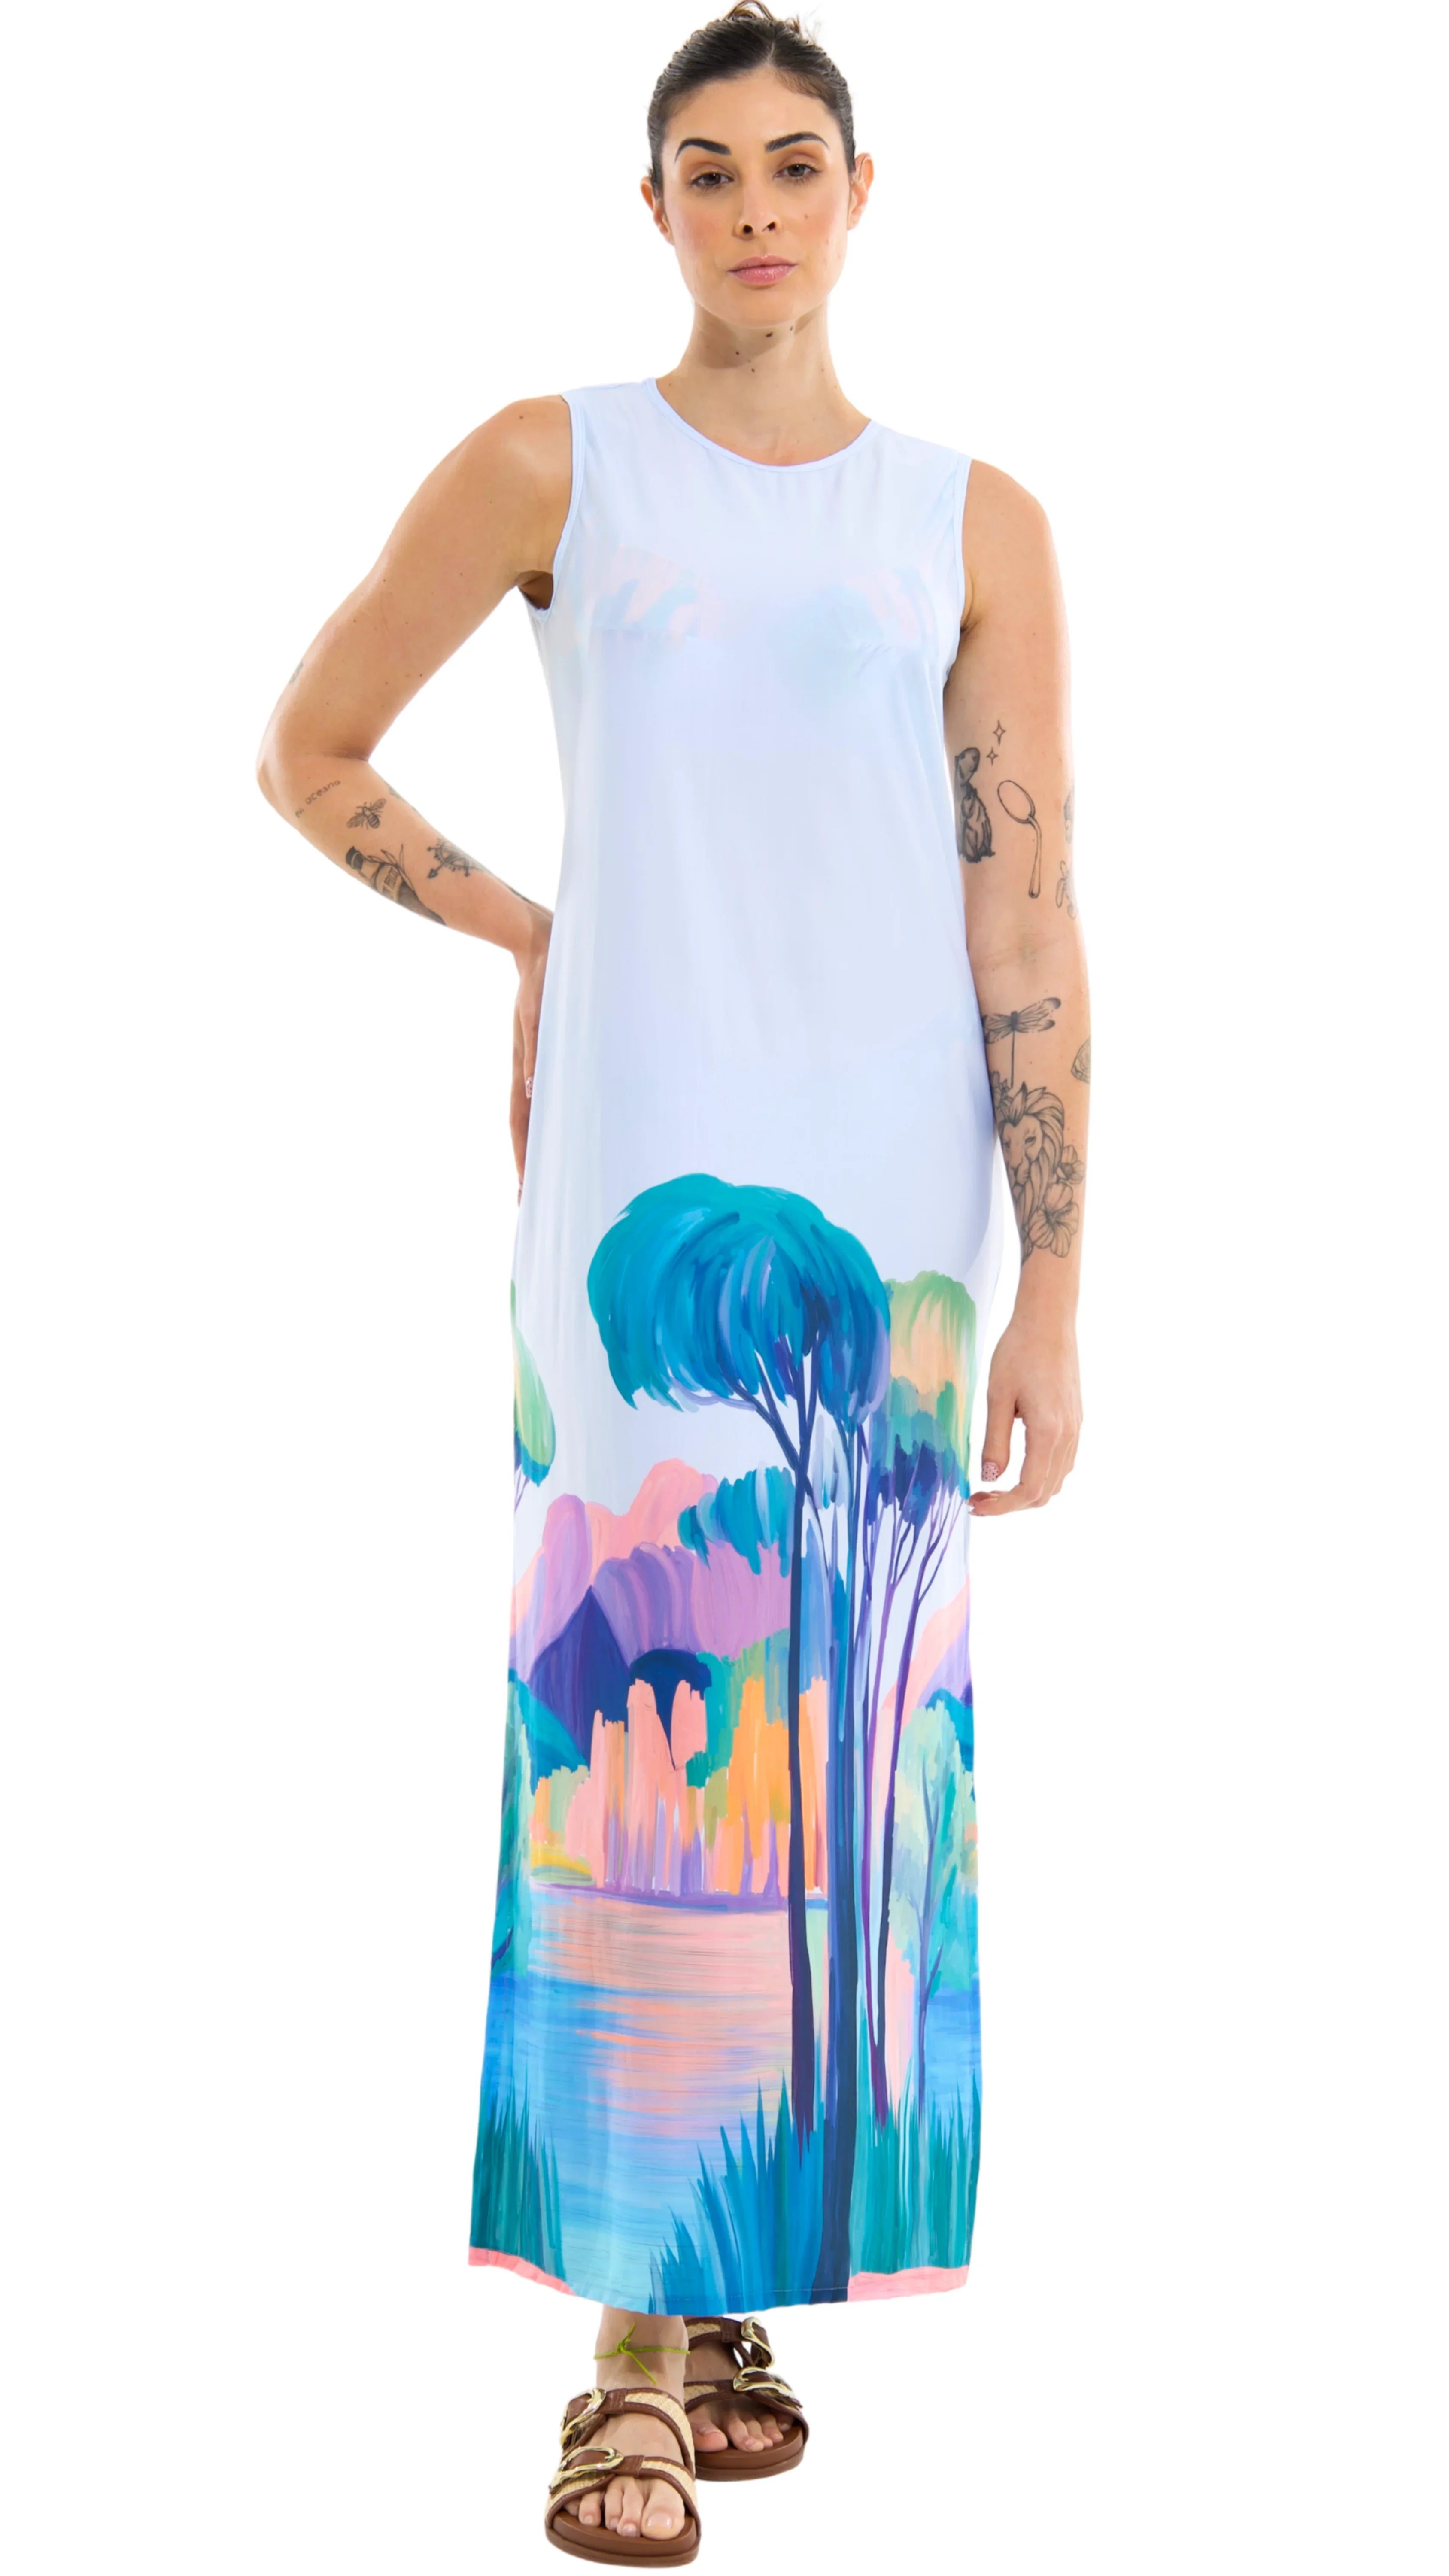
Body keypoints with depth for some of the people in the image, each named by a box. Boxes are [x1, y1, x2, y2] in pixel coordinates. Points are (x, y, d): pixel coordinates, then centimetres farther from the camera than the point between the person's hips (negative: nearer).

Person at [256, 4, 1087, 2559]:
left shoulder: (976, 523, 7)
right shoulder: (547, 469, 4)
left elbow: (1028, 919, 2)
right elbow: (306, 750, 14)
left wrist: (1051, 1294, -2)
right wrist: (524, 933, 10)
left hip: (898, 1212, 2)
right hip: (644, 1190, -2)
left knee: (838, 1765, 5)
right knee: (642, 1739, -6)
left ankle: (743, 2278, 20)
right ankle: (634, 2361, 1)